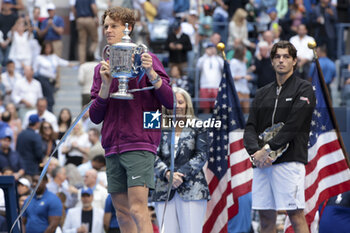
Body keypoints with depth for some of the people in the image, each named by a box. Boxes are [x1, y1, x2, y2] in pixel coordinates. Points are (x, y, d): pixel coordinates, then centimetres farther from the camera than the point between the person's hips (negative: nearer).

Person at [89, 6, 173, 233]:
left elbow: (170, 101, -4)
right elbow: (95, 117, 9)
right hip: (113, 148, 6)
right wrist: (106, 84, -5)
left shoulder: (146, 59, 1)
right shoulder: (102, 68, 14)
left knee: (138, 209, -16)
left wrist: (151, 74, -18)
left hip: (139, 144, -6)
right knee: (122, 212, 7)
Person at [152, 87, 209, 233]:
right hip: (164, 190, 2)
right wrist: (167, 174, -15)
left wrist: (181, 175, -11)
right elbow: (153, 156, 3)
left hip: (192, 189, -2)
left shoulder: (197, 128, 9)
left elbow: (202, 155, 0)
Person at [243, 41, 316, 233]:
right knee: (266, 216, 5)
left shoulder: (304, 89, 2)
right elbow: (250, 127, 11)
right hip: (261, 163, 6)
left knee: (295, 214, -10)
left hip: (289, 160, -6)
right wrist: (255, 151, -9)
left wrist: (268, 149, -14)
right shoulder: (263, 93, 20)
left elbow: (293, 125, -9)